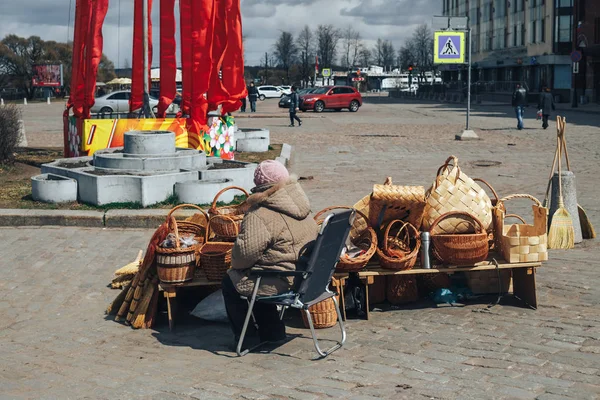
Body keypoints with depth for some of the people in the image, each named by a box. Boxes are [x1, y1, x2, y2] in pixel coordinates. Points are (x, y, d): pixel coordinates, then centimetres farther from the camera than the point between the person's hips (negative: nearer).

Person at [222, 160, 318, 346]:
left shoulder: (259, 216, -20)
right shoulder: (301, 208, 6)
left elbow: (245, 252, -22)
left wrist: (235, 264, 3)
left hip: (281, 284, -8)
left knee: (230, 282, 14)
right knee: (258, 279, 31)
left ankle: (245, 336, 22)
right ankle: (274, 333, 33)